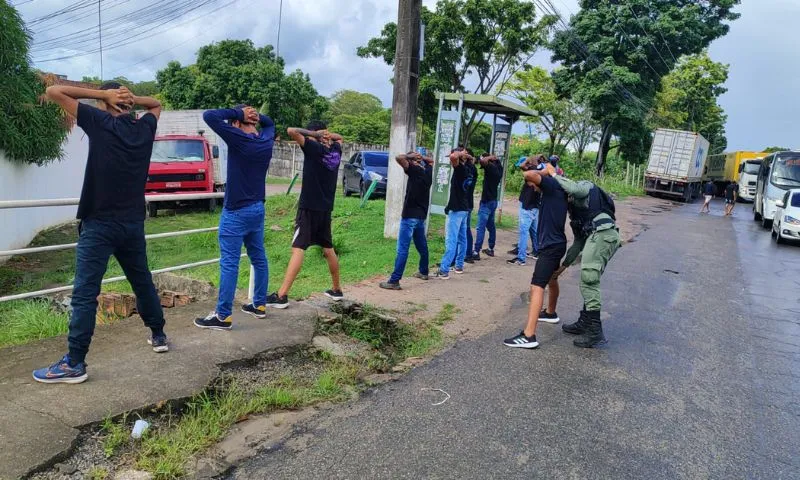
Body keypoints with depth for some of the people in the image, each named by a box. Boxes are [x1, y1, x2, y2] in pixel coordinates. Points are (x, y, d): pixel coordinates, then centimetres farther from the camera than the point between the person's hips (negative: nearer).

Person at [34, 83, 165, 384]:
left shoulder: (100, 122, -8)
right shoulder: (144, 128, 6)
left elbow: (53, 92, -3)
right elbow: (156, 104, 28)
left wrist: (103, 93, -3)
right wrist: (133, 99, 8)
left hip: (100, 224, -5)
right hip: (133, 223, 6)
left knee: (84, 294, -4)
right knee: (143, 282, 19)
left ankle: (74, 364, -1)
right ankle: (158, 337, 30)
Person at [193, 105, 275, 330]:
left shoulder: (238, 139, -18)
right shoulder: (266, 140, 3)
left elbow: (209, 116, -20)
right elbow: (270, 123, 25)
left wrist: (237, 112, -12)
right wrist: (256, 116, 5)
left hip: (236, 212, -8)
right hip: (257, 209, 8)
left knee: (229, 264, -3)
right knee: (259, 259, 14)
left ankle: (223, 316, 3)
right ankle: (260, 305, 25)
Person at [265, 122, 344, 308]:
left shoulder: (314, 148, -11)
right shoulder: (335, 151, 8)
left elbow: (291, 131, -19)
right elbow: (339, 138, 30)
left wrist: (314, 134, -7)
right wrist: (328, 135, 9)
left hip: (309, 208, -7)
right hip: (326, 209, 7)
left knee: (298, 249, -11)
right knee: (329, 249, 16)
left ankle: (281, 296, -13)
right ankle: (337, 290, 26)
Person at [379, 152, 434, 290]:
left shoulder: (415, 170, -14)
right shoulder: (428, 171, 7)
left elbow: (399, 158, -25)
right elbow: (431, 161, 29)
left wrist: (410, 156, -7)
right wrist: (421, 157, 12)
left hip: (410, 215, -8)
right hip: (421, 215, 8)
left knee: (402, 248, -10)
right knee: (422, 245, 22)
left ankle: (394, 281, -12)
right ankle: (423, 272, 37)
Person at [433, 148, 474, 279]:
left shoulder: (460, 169, -14)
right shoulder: (467, 170, 9)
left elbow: (453, 156, -35)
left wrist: (460, 153, -15)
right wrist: (467, 157, 14)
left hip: (456, 209, -9)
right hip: (464, 208, 9)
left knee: (451, 240, -11)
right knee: (461, 238, 14)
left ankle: (444, 271, -12)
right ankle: (459, 265, 23)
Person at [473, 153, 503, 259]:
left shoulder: (491, 167, -16)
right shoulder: (498, 168, 8)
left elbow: (482, 161, -35)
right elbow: (498, 161, 29)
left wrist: (489, 158, -16)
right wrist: (495, 158, 9)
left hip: (487, 202, -9)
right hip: (493, 200, 9)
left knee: (481, 228, -10)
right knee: (491, 226, 17)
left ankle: (476, 252, -12)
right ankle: (491, 249, 25)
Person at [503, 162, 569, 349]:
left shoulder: (552, 184, -14)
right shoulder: (557, 189, 14)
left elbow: (528, 175, -27)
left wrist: (545, 172, -12)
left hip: (551, 245, -11)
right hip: (556, 243, 11)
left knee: (537, 286, -17)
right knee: (551, 280, 29)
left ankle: (528, 336, -24)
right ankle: (551, 314, 52)